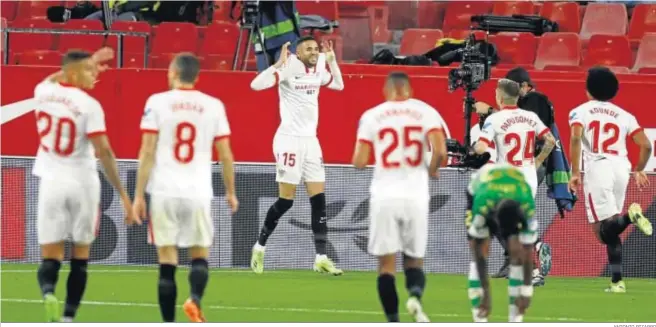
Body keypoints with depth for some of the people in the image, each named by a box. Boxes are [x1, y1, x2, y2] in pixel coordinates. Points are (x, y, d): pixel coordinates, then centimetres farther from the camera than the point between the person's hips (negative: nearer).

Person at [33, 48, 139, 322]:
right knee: (80, 255, 13)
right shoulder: (89, 105, -13)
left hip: (51, 183, 3)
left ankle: (48, 292, -29)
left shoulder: (43, 92, 2)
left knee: (50, 257, 3)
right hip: (82, 183, -3)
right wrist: (123, 194, -13)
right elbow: (104, 152, -16)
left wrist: (88, 63, 35)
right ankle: (68, 317, 8)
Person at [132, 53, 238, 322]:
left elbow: (147, 152, -4)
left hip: (164, 192, -1)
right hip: (198, 193, 1)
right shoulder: (213, 106, 4)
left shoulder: (157, 102, -1)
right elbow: (225, 155, 6)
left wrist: (138, 195, -1)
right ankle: (195, 300, -16)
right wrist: (231, 192, 19)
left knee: (167, 262, 4)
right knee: (200, 256, 13)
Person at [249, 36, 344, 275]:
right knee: (285, 201, -4)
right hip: (289, 140, -7)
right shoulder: (289, 66, -13)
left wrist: (332, 61, 11)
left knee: (319, 200, 0)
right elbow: (256, 84, -24)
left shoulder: (319, 67, 7)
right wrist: (279, 64, -30)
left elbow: (339, 85, 25)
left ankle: (321, 258, 0)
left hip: (311, 140, 7)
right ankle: (260, 247, 14)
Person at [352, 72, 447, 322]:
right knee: (415, 260, 12)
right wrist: (432, 170, 10)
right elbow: (440, 151, -11)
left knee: (386, 263, 6)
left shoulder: (371, 116, 3)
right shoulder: (425, 113, 2)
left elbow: (359, 163, -2)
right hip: (415, 196, 0)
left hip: (384, 196, 0)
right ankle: (415, 295, -19)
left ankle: (393, 322, -2)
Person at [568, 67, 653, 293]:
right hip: (622, 168, 4)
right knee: (611, 231, 14)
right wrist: (639, 170, 27)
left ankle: (629, 216, -39)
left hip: (598, 167, -4)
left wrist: (575, 173, -10)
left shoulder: (581, 111, 8)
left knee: (604, 232, -9)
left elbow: (575, 138, -11)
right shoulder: (624, 115, 17)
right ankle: (617, 280, 5)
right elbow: (646, 145, 10)